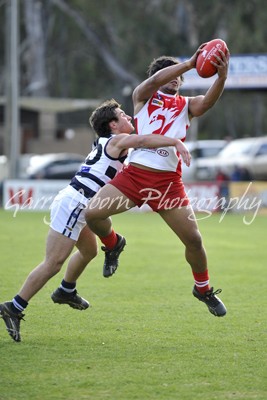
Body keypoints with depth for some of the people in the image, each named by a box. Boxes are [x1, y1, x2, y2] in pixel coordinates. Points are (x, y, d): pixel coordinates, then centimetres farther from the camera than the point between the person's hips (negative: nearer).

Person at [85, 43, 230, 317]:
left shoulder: (187, 106, 11)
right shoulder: (143, 97, 9)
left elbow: (208, 101, -12)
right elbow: (154, 81, -14)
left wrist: (222, 76, -33)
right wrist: (189, 64, -26)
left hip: (168, 180, 1)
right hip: (134, 174, -1)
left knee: (193, 238, -5)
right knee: (92, 213, -19)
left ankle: (203, 289, 22)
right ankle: (112, 246, 16)